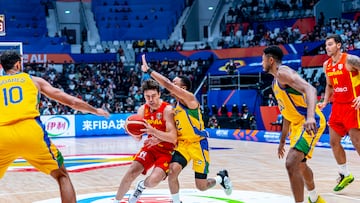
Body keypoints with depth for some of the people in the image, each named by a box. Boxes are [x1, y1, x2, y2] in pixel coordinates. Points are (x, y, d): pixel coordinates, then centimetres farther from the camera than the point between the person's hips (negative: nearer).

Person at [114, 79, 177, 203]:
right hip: (150, 147, 5)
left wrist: (153, 131, -39)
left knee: (154, 180, -25)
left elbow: (173, 138, -26)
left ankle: (141, 186, 13)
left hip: (167, 150, -4)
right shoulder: (142, 110, -3)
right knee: (131, 171, -14)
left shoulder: (167, 109, -20)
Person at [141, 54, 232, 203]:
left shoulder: (190, 99, -17)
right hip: (182, 144, 6)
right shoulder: (174, 106, 7)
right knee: (172, 171, -21)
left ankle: (221, 177, 32)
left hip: (197, 144, -6)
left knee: (201, 186, 0)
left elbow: (168, 85, -29)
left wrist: (149, 71, -27)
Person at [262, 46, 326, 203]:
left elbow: (310, 89, -31)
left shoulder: (283, 72, -15)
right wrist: (282, 140, 27)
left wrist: (310, 116, -47)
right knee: (300, 164, 27)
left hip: (311, 122, -11)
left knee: (291, 164, -23)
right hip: (298, 123, 11)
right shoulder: (276, 82, 17)